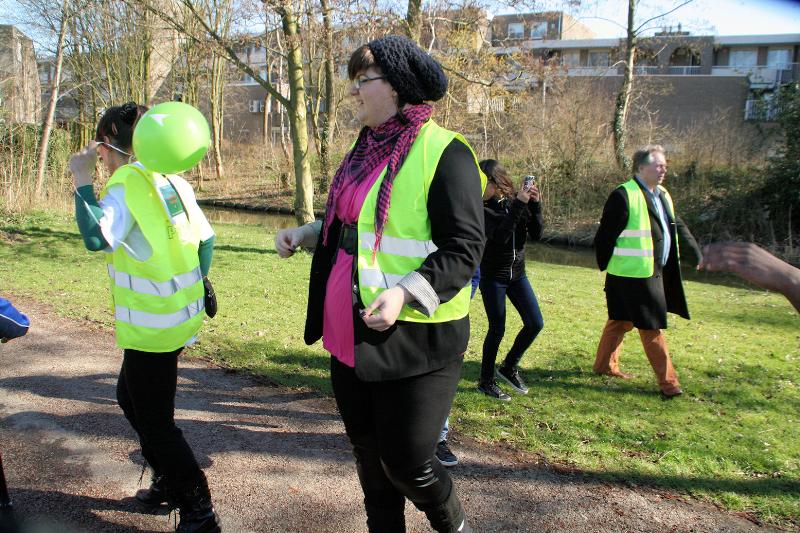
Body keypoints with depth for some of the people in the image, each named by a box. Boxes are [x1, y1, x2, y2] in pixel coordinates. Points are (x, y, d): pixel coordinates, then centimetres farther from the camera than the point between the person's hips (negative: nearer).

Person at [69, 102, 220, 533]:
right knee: (130, 396, 25)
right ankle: (169, 483, 36)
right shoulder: (170, 180, 8)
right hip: (181, 313, 9)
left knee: (155, 420, 2)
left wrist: (82, 181, -20)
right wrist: (193, 286, 20)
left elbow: (97, 237, -30)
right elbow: (205, 238, 12)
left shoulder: (127, 183, -15)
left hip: (153, 325, -9)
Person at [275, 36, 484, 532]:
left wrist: (405, 293, -29)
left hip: (415, 338, -8)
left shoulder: (444, 153, -14)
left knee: (406, 463, 2)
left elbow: (464, 248, -17)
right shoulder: (365, 150, 12)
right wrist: (305, 234, 10)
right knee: (369, 454, 19)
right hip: (351, 335, 8)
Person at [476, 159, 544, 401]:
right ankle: (486, 381, 17)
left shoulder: (517, 200, -1)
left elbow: (537, 234, -4)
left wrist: (534, 204, -16)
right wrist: (519, 205, -27)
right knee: (497, 329, 0)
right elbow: (499, 236, -26)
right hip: (493, 276, -5)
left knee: (535, 323, 2)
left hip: (517, 274, 5)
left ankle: (509, 367, 22)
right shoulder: (482, 208, -12)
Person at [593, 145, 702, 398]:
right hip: (633, 275, -9)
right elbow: (606, 235, -15)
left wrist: (696, 254, 19)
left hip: (655, 273, 9)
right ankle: (667, 381, 8)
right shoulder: (623, 196, -16)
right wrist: (606, 266, -10)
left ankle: (605, 365, 33)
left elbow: (678, 227, 22)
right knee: (652, 328, -2)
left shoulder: (662, 195, 13)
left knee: (622, 320, 19)